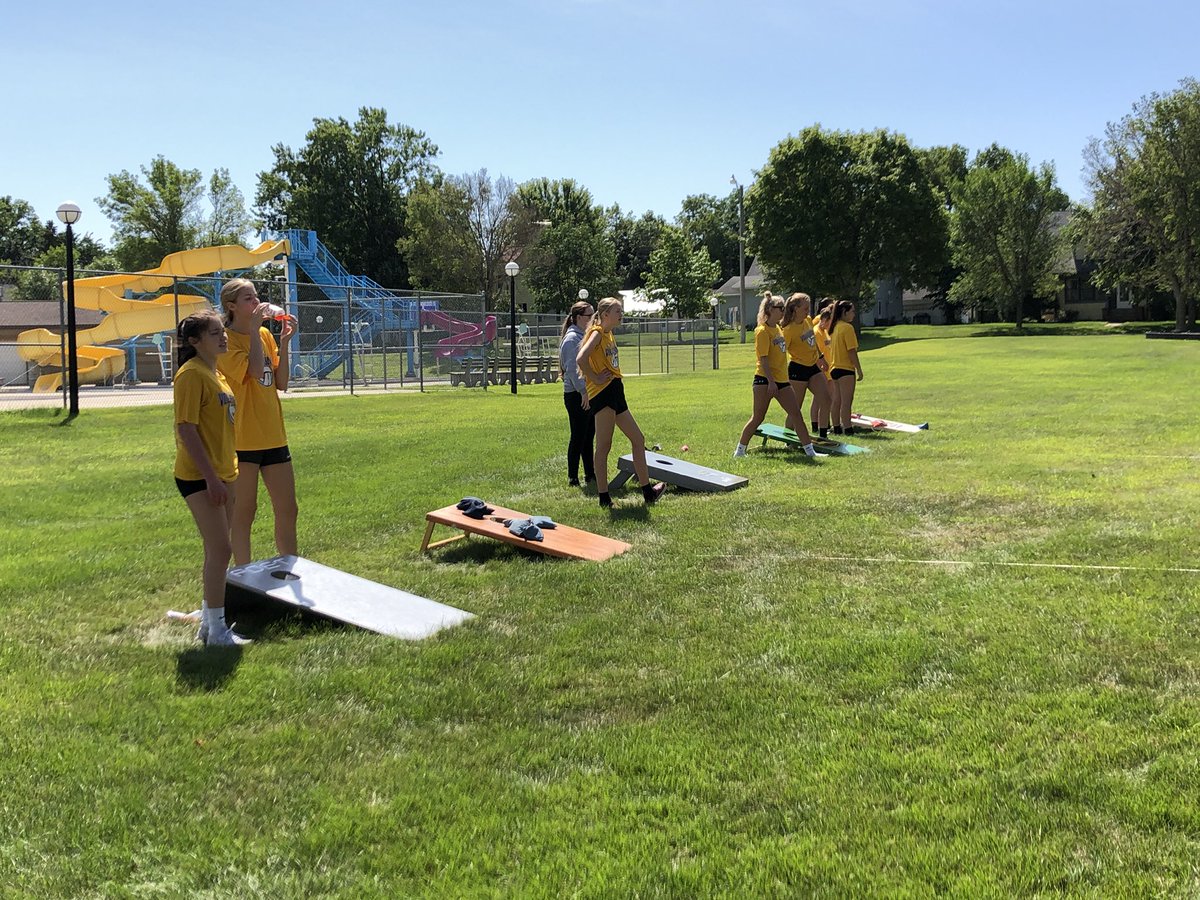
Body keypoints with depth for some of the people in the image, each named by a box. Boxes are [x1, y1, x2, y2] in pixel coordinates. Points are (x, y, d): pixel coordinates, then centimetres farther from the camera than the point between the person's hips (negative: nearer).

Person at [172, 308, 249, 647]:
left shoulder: (215, 373, 14)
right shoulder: (191, 375, -15)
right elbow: (186, 429, -20)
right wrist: (210, 477, -23)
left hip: (223, 473, 9)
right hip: (199, 476, -9)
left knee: (216, 549, 13)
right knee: (220, 549, -8)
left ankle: (209, 621, 23)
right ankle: (217, 630, 0)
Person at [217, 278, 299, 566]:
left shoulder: (265, 334, 10)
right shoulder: (226, 340, -10)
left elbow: (281, 383, 7)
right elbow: (255, 372, -24)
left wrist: (284, 342, -1)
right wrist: (254, 329, -17)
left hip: (273, 435, 7)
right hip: (242, 438, -6)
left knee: (287, 510, 11)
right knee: (244, 511, 2)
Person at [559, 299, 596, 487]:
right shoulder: (572, 338, -13)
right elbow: (572, 368, -19)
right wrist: (584, 391, -21)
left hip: (589, 394, 9)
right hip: (576, 395, -9)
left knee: (589, 436, 13)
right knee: (578, 437, -4)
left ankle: (590, 474, 21)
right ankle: (572, 477, 3)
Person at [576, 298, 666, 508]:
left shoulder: (610, 335, 19)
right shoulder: (597, 333, -9)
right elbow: (581, 359, -25)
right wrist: (595, 378, -16)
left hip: (616, 393, 10)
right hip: (603, 393, -10)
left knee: (638, 439, 10)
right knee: (604, 445, -5)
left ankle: (648, 492, 13)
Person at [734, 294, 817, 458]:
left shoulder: (778, 329, 16)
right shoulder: (763, 331, -10)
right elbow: (763, 358, -17)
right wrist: (771, 381, -22)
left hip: (781, 380, 8)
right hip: (764, 380, -8)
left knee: (796, 415, 4)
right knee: (758, 418, -4)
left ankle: (810, 450, 7)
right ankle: (739, 450, 7)